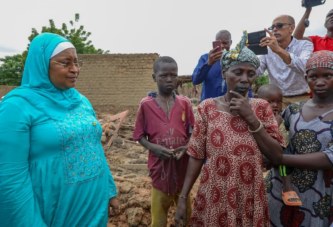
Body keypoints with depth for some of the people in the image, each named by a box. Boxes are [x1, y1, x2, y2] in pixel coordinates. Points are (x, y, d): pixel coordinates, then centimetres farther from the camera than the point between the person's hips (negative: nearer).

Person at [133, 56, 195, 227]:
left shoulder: (185, 103, -1)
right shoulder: (146, 104, -5)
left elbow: (192, 132, 5)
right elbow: (140, 135, 0)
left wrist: (187, 147, -14)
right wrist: (153, 147, -18)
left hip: (182, 163, 2)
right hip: (159, 164, -1)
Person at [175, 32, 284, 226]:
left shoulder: (262, 107, -1)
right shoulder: (208, 107, -5)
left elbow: (277, 154, -5)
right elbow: (196, 156, -4)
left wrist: (251, 117, -13)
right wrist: (183, 198, -5)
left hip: (249, 197, 1)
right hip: (213, 197, -1)